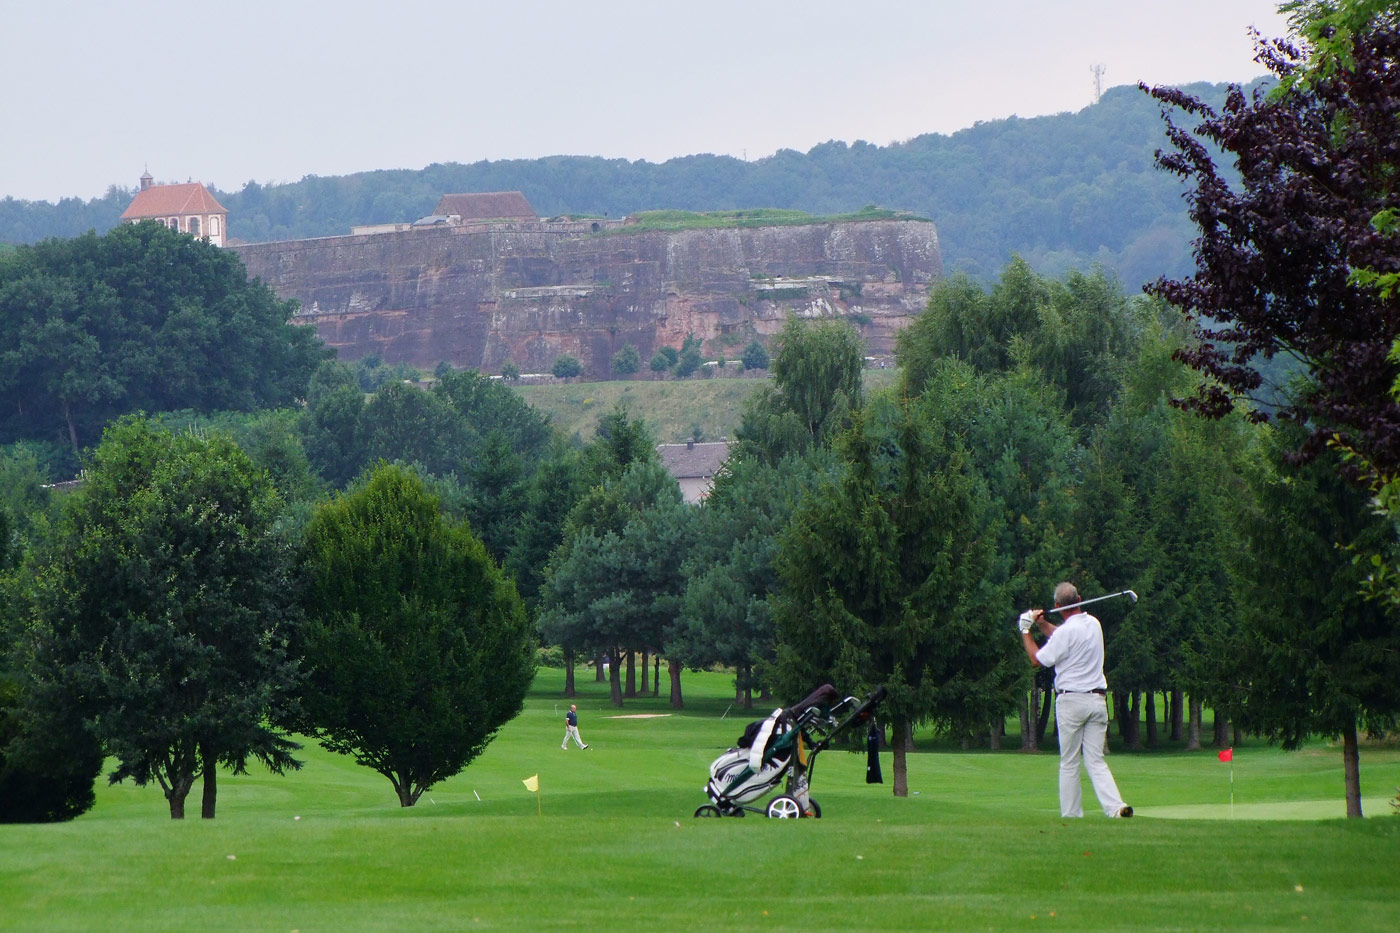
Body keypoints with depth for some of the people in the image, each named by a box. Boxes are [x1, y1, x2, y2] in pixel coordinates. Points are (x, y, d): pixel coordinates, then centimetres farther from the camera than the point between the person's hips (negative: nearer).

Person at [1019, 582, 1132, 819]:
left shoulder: (1066, 631, -13)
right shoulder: (1094, 624, 10)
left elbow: (1038, 660, -5)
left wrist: (1025, 631, 5)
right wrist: (1041, 623, 18)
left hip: (1071, 701, -6)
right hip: (1098, 699, 6)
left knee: (1069, 763, 3)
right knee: (1096, 761, 4)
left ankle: (1071, 814, 4)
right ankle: (1115, 805, -14)